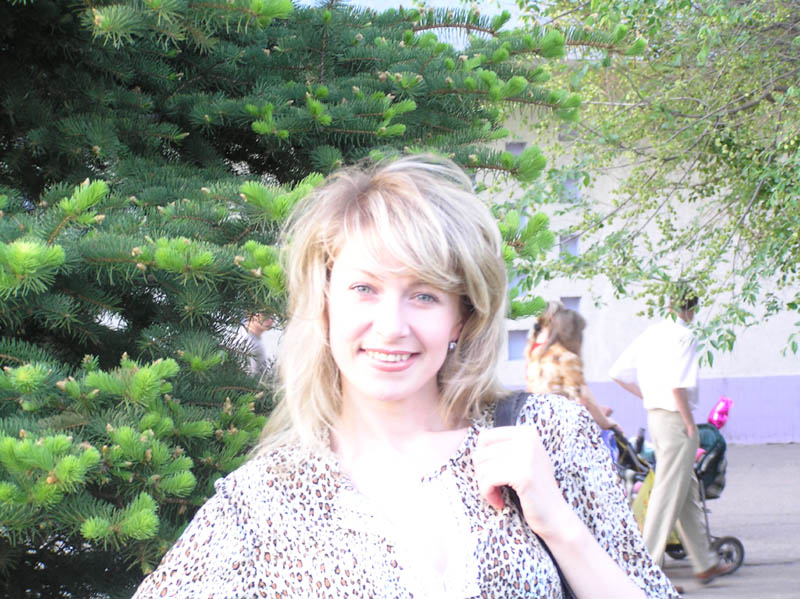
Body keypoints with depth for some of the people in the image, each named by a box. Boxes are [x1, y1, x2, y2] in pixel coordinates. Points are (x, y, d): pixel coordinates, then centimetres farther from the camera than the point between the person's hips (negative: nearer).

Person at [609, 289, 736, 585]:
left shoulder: (650, 333, 11)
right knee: (668, 493, -4)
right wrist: (690, 424, -16)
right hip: (675, 418, -9)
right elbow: (677, 385, -24)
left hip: (655, 415, 9)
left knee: (688, 493, 16)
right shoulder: (682, 336, -13)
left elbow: (618, 373, 13)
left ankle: (705, 563, 25)